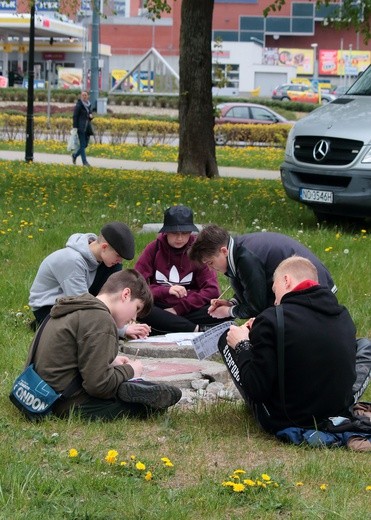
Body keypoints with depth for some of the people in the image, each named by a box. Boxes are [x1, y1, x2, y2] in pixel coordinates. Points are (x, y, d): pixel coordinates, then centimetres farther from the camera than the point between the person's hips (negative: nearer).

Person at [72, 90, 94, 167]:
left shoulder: (89, 105, 13)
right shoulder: (79, 105, -7)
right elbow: (75, 117, -10)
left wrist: (91, 116, -1)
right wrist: (75, 127, -17)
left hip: (87, 127, 7)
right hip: (81, 127, -7)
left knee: (85, 144, 7)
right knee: (83, 144, -7)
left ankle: (75, 155, 27)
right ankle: (84, 161, -5)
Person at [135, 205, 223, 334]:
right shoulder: (154, 249, 1)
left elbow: (212, 290, -5)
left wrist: (178, 309, -12)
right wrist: (166, 290, -20)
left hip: (188, 309, 0)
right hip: (159, 308, 0)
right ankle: (195, 329, -32)